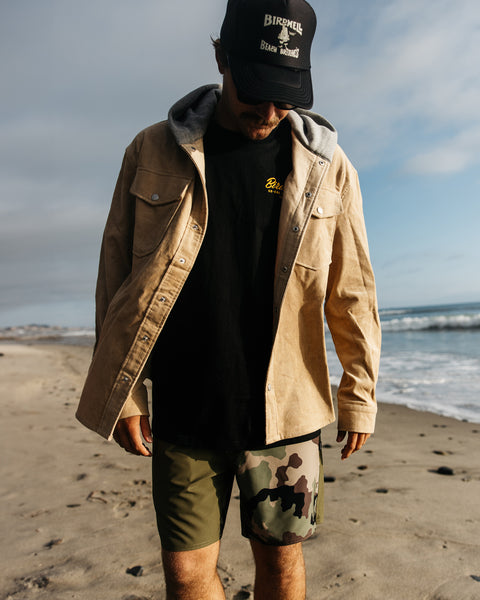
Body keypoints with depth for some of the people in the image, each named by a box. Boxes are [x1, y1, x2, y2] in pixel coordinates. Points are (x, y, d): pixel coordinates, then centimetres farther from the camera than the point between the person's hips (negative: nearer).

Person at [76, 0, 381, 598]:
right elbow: (116, 275, 3)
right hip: (182, 408, 1)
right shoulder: (152, 151, 1)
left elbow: (351, 292, 5)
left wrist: (359, 396, 7)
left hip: (283, 409, 0)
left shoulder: (326, 165, 1)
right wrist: (124, 394, 1)